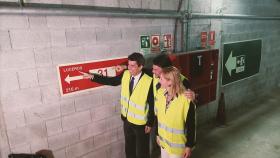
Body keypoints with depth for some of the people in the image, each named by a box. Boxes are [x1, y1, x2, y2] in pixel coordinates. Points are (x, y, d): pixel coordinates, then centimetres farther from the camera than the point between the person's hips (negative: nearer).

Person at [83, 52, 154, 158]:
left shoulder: (148, 82, -25)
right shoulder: (126, 75, -7)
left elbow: (152, 105, -17)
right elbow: (112, 81, 9)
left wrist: (150, 123, -11)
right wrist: (93, 77, 5)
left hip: (141, 123, -5)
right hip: (127, 119, 6)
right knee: (129, 148, 25)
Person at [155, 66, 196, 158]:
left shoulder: (186, 100, -27)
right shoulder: (160, 93, -10)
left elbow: (191, 125, -17)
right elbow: (157, 116, 2)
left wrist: (189, 146, -10)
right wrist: (158, 134, 10)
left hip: (178, 145, -5)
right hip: (163, 140, 5)